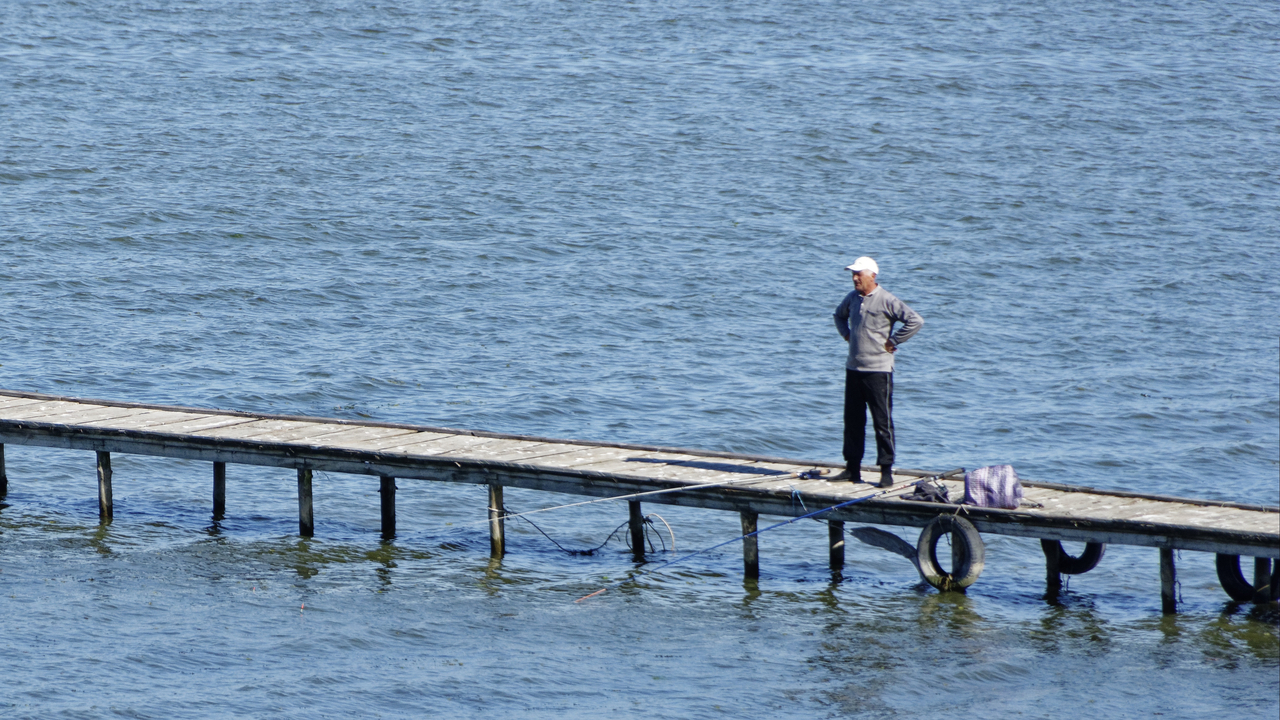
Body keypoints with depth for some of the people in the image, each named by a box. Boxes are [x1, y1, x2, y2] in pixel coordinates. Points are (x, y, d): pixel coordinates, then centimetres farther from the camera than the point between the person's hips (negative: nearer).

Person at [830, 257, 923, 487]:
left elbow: (915, 321, -17)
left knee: (882, 422, -3)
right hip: (853, 368, 7)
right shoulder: (852, 298, 10)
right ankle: (853, 467, 17)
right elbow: (839, 315, 33)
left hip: (878, 370, -7)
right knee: (852, 420, 10)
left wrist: (894, 341, -13)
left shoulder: (886, 300, -11)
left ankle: (886, 470, 0)